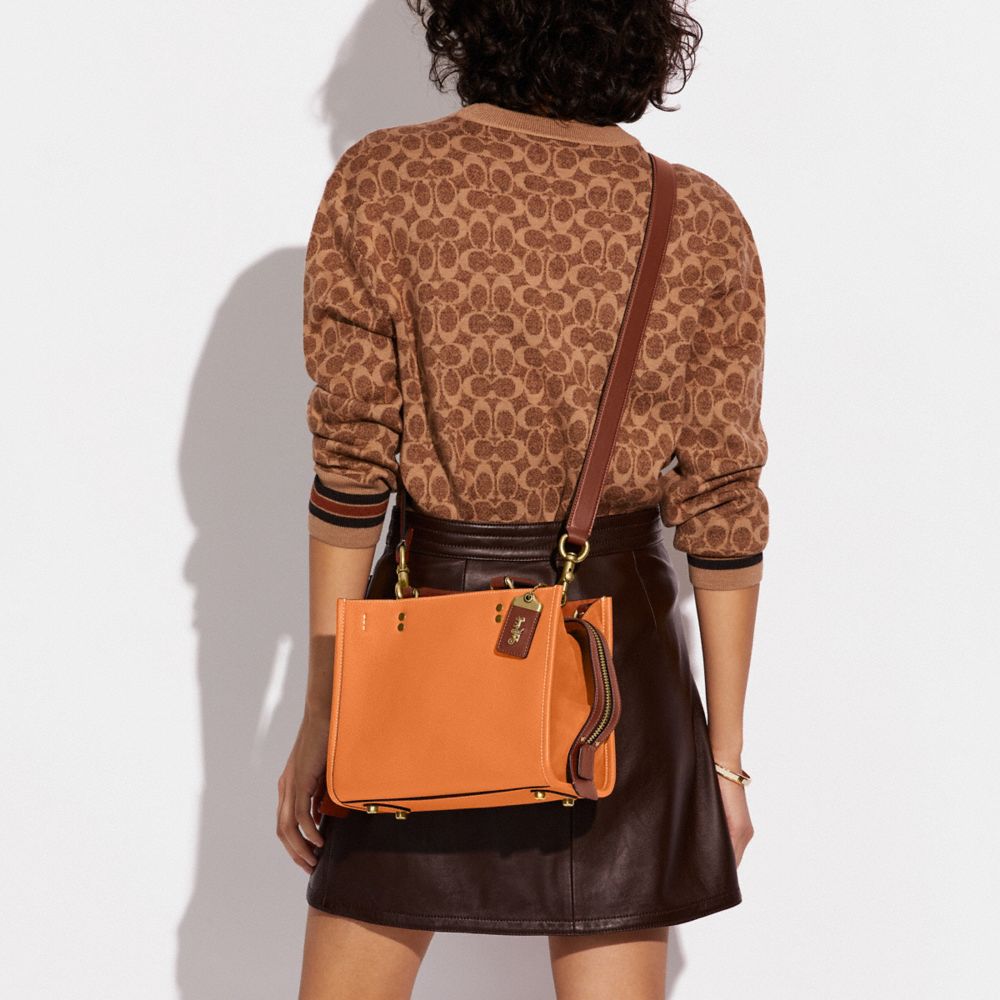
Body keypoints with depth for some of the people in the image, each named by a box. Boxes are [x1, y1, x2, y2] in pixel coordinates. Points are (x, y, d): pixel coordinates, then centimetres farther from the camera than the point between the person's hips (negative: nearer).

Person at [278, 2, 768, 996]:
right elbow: (721, 505, -3)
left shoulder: (376, 183, -8)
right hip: (616, 636, 1)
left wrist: (319, 720, 0)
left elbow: (351, 473, -8)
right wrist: (724, 754, 6)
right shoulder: (702, 224, -5)